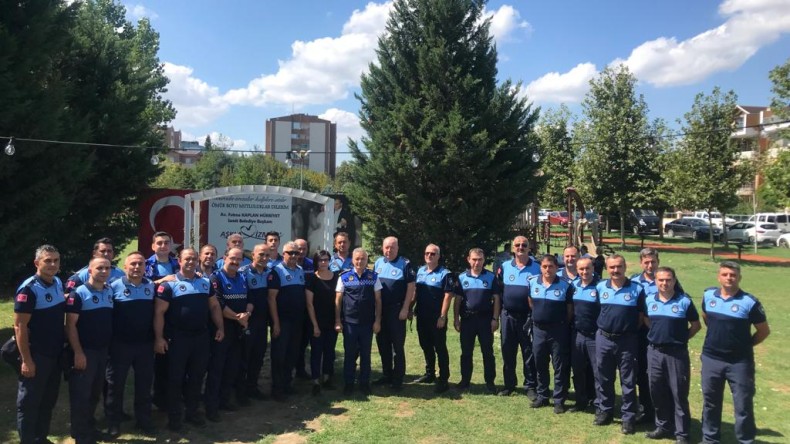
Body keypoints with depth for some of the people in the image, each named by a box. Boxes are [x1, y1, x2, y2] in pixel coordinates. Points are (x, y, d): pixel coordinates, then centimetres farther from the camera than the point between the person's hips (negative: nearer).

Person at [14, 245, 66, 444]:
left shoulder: (58, 283, 4)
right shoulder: (28, 289, -18)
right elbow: (20, 326, -18)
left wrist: (63, 345, 13)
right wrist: (26, 360, -19)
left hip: (56, 353, 7)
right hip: (36, 355, -7)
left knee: (49, 400, 18)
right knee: (29, 403, 6)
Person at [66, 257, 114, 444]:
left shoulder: (110, 292, 5)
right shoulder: (78, 294, -12)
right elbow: (70, 325, -14)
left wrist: (110, 347, 10)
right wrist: (78, 352, -17)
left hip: (103, 350, 6)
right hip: (85, 351, -6)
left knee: (95, 392, 17)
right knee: (81, 394, 3)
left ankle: (90, 427, 32)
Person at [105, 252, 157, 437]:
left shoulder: (151, 286, 5)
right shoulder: (115, 287, -5)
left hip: (145, 344, 3)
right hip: (120, 344, -3)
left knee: (144, 384, 12)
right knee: (115, 384, 8)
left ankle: (144, 420, 25)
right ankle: (114, 422, 23)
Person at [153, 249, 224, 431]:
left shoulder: (205, 283, 9)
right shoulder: (169, 284, -7)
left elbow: (214, 306, 14)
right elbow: (159, 312, -10)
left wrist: (220, 327, 5)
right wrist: (159, 337, -15)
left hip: (201, 336, 5)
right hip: (177, 337, -4)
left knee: (197, 376, 13)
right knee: (175, 378, 5)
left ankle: (192, 411, 27)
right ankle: (174, 415, 18)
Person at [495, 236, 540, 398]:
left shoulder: (537, 268, -2)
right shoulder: (504, 267, 5)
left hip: (528, 316, -3)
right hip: (508, 316, 3)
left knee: (529, 353, 4)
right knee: (508, 352, 11)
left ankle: (531, 386, 16)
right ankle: (509, 384, 24)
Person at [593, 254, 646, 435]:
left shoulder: (636, 289, -7)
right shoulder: (600, 287, 1)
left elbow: (641, 315, 1)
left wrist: (631, 329, -1)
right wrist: (605, 325, 10)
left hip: (627, 341, -3)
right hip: (603, 338, 3)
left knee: (628, 381, 6)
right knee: (604, 379, 14)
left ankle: (628, 417, 17)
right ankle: (605, 411, 29)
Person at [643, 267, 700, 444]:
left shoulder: (684, 301, -8)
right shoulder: (649, 300, 3)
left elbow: (696, 325, 2)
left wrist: (681, 338, 1)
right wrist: (659, 334, 12)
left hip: (677, 353, -4)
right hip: (654, 352, 4)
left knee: (679, 394, 3)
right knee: (657, 392, 13)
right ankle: (663, 426, 28)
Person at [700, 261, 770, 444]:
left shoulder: (749, 302, -12)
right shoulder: (708, 295, 0)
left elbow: (764, 331, -1)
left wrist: (744, 345, 2)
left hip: (739, 362, -4)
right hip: (710, 359, 4)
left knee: (743, 405, 5)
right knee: (710, 402, 15)